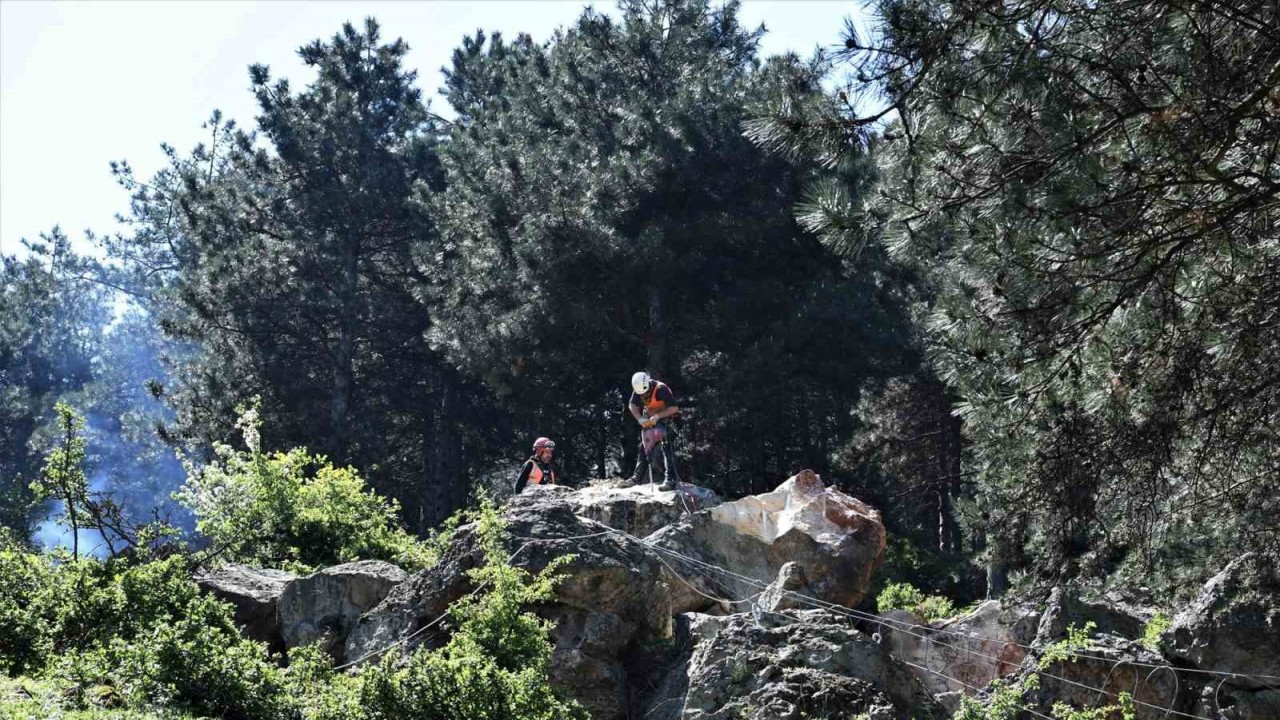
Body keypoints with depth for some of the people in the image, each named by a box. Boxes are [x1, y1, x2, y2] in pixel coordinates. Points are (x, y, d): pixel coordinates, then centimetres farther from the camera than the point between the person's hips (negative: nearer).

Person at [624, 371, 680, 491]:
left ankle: (670, 479, -24)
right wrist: (640, 419, -18)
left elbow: (674, 408, -27)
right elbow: (632, 405, -1)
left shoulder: (661, 389, -29)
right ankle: (638, 476, 19)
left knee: (667, 448, -18)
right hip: (649, 420, 6)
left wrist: (657, 416, -33)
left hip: (664, 419, -6)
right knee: (644, 448, 9)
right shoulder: (638, 390, -11)